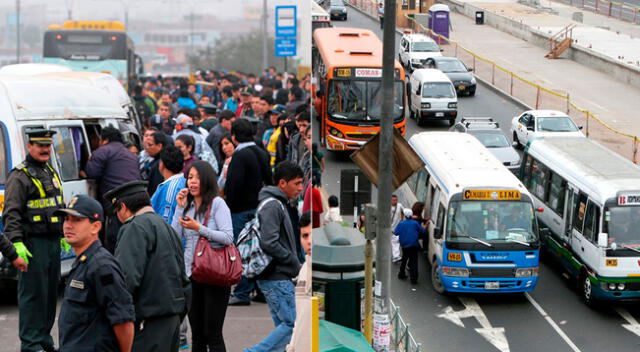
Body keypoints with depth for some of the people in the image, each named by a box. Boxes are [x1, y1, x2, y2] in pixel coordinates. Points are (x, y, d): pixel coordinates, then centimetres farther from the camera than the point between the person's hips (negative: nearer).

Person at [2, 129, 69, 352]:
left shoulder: (51, 173, 18)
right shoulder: (19, 176, -9)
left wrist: (63, 235, 25)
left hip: (53, 242, 8)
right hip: (33, 244, -8)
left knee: (50, 292, 12)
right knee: (33, 294, -7)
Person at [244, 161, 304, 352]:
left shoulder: (277, 204, 17)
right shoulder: (272, 206, -15)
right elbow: (269, 243, -25)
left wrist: (293, 264, 11)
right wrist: (295, 263, -14)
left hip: (276, 277, 10)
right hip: (277, 277, -10)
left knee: (283, 325, 11)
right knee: (292, 324, -8)